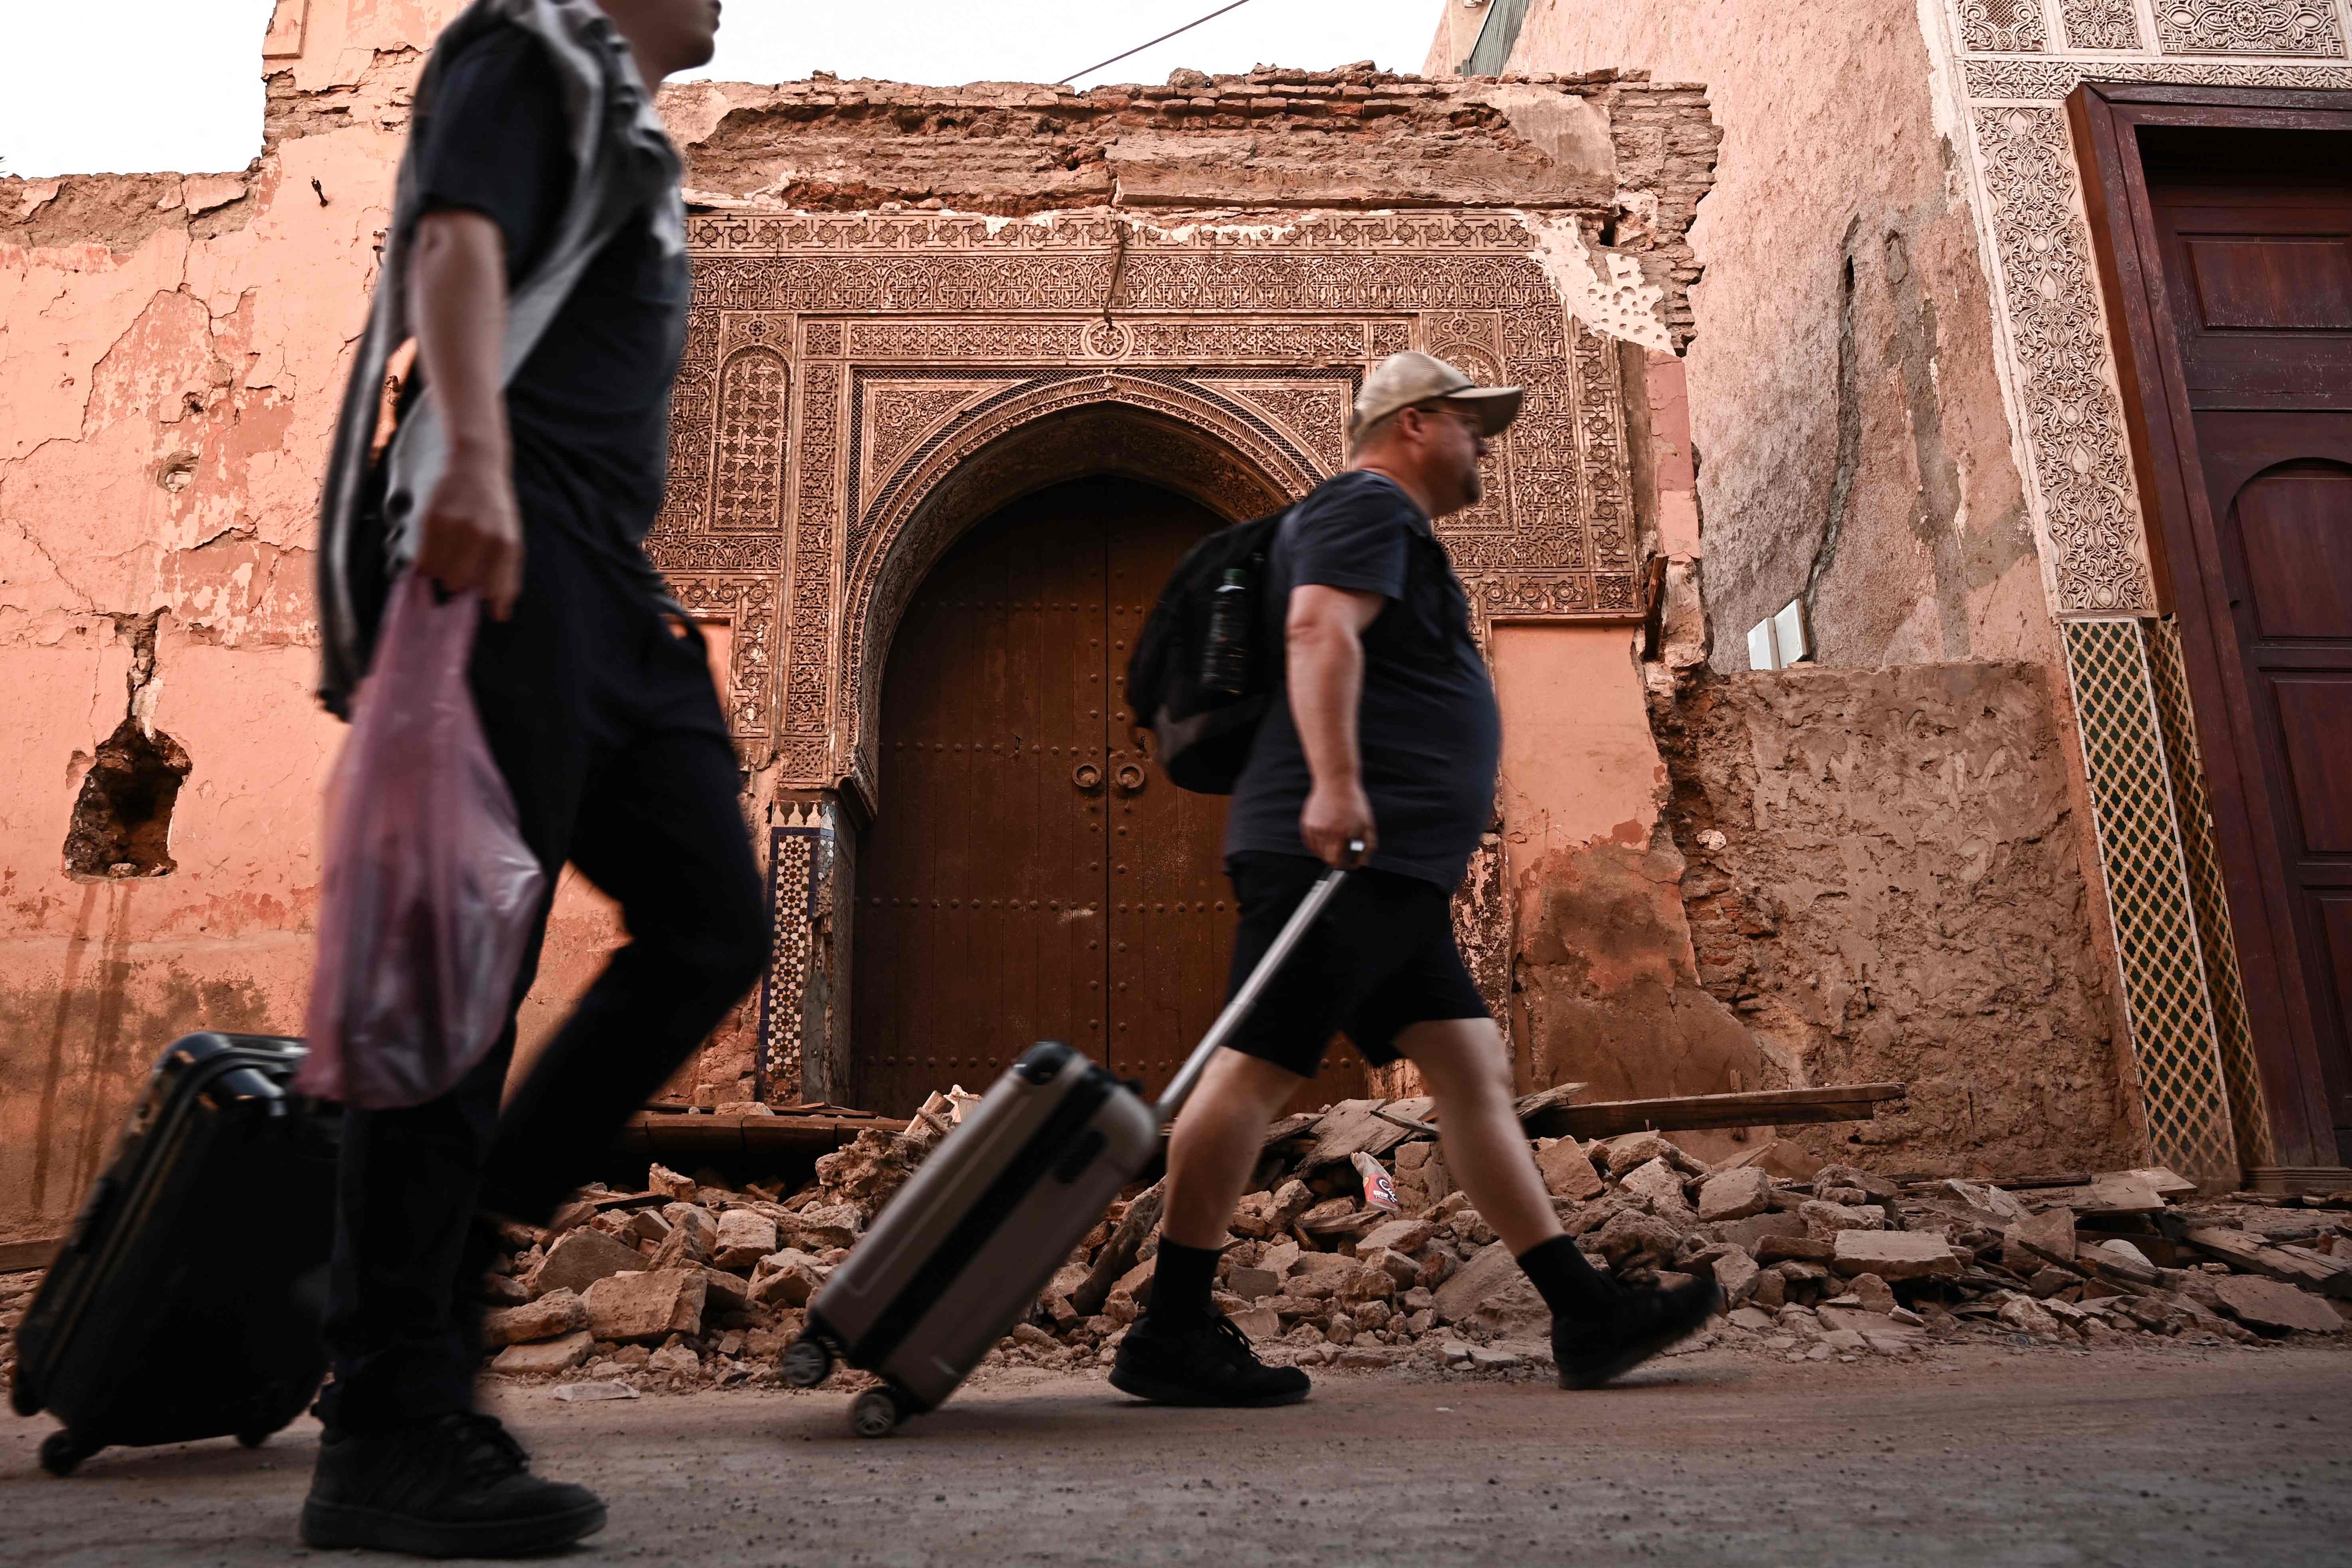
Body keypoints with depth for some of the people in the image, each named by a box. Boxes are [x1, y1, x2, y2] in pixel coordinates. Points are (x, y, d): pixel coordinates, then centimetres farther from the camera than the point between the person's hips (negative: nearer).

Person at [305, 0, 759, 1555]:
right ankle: (388, 1437, -3)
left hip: (603, 582, 9)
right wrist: (473, 451, -33)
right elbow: (455, 240, -15)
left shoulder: (628, 136, 33)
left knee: (713, 924, 2)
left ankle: (446, 1264, 9)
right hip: (500, 553, -9)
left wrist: (657, 610, 29)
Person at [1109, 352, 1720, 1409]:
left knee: (1472, 1072, 5)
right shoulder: (1367, 506, 0)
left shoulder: (1394, 530, 32)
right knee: (1260, 1066, -11)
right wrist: (1334, 784, -31)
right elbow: (1319, 629, -19)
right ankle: (1170, 1336, -6)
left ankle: (1585, 1317, 7)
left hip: (1389, 870, 11)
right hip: (1334, 849, -11)